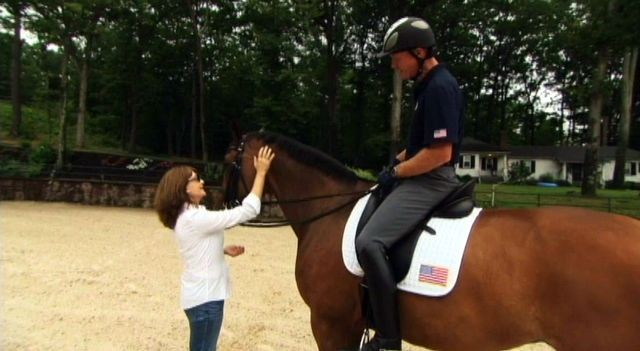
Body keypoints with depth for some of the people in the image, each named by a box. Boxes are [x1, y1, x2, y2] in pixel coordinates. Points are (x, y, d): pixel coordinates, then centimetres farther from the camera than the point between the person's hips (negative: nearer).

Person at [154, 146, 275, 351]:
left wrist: (224, 250, 7)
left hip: (201, 295, 10)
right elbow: (248, 211, -25)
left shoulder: (185, 217, 6)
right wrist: (261, 173, -20)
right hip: (205, 298, -10)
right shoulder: (197, 218, -24)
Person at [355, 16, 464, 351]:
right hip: (421, 176, 11)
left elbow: (440, 152, -24)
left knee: (369, 242, -24)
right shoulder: (428, 85, 13)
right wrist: (397, 160, 9)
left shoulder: (440, 87, -18)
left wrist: (396, 172, -13)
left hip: (431, 181, -11)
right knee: (372, 223, 23)